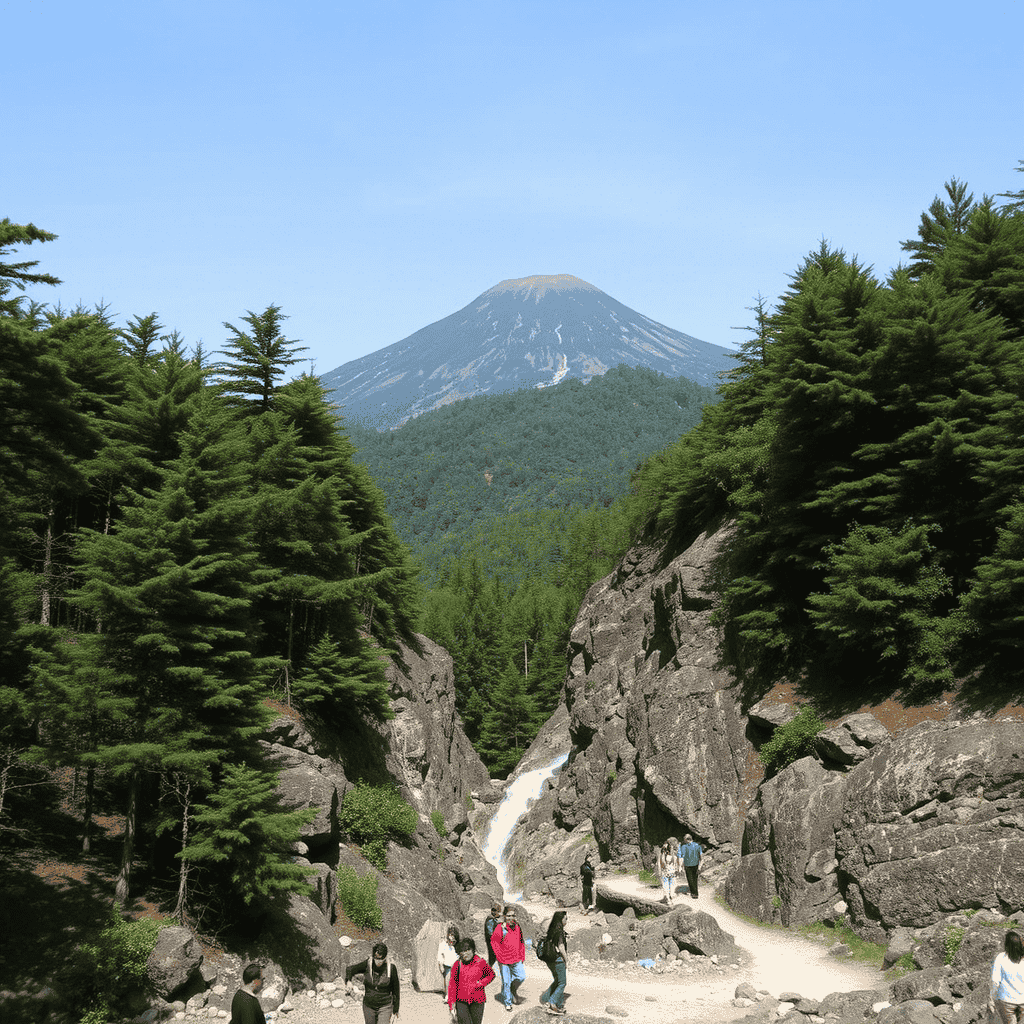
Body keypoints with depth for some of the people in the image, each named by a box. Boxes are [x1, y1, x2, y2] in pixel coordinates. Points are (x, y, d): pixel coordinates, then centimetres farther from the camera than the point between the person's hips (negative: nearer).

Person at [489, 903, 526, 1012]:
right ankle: (507, 1003, 20)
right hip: (504, 960, -4)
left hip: (516, 959, 4)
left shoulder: (517, 928, 5)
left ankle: (514, 990, 22)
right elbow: (494, 942, -5)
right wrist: (499, 957, -9)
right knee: (506, 982, 3)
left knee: (522, 976, -9)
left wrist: (523, 958, 10)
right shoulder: (500, 928, -9)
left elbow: (521, 943, 14)